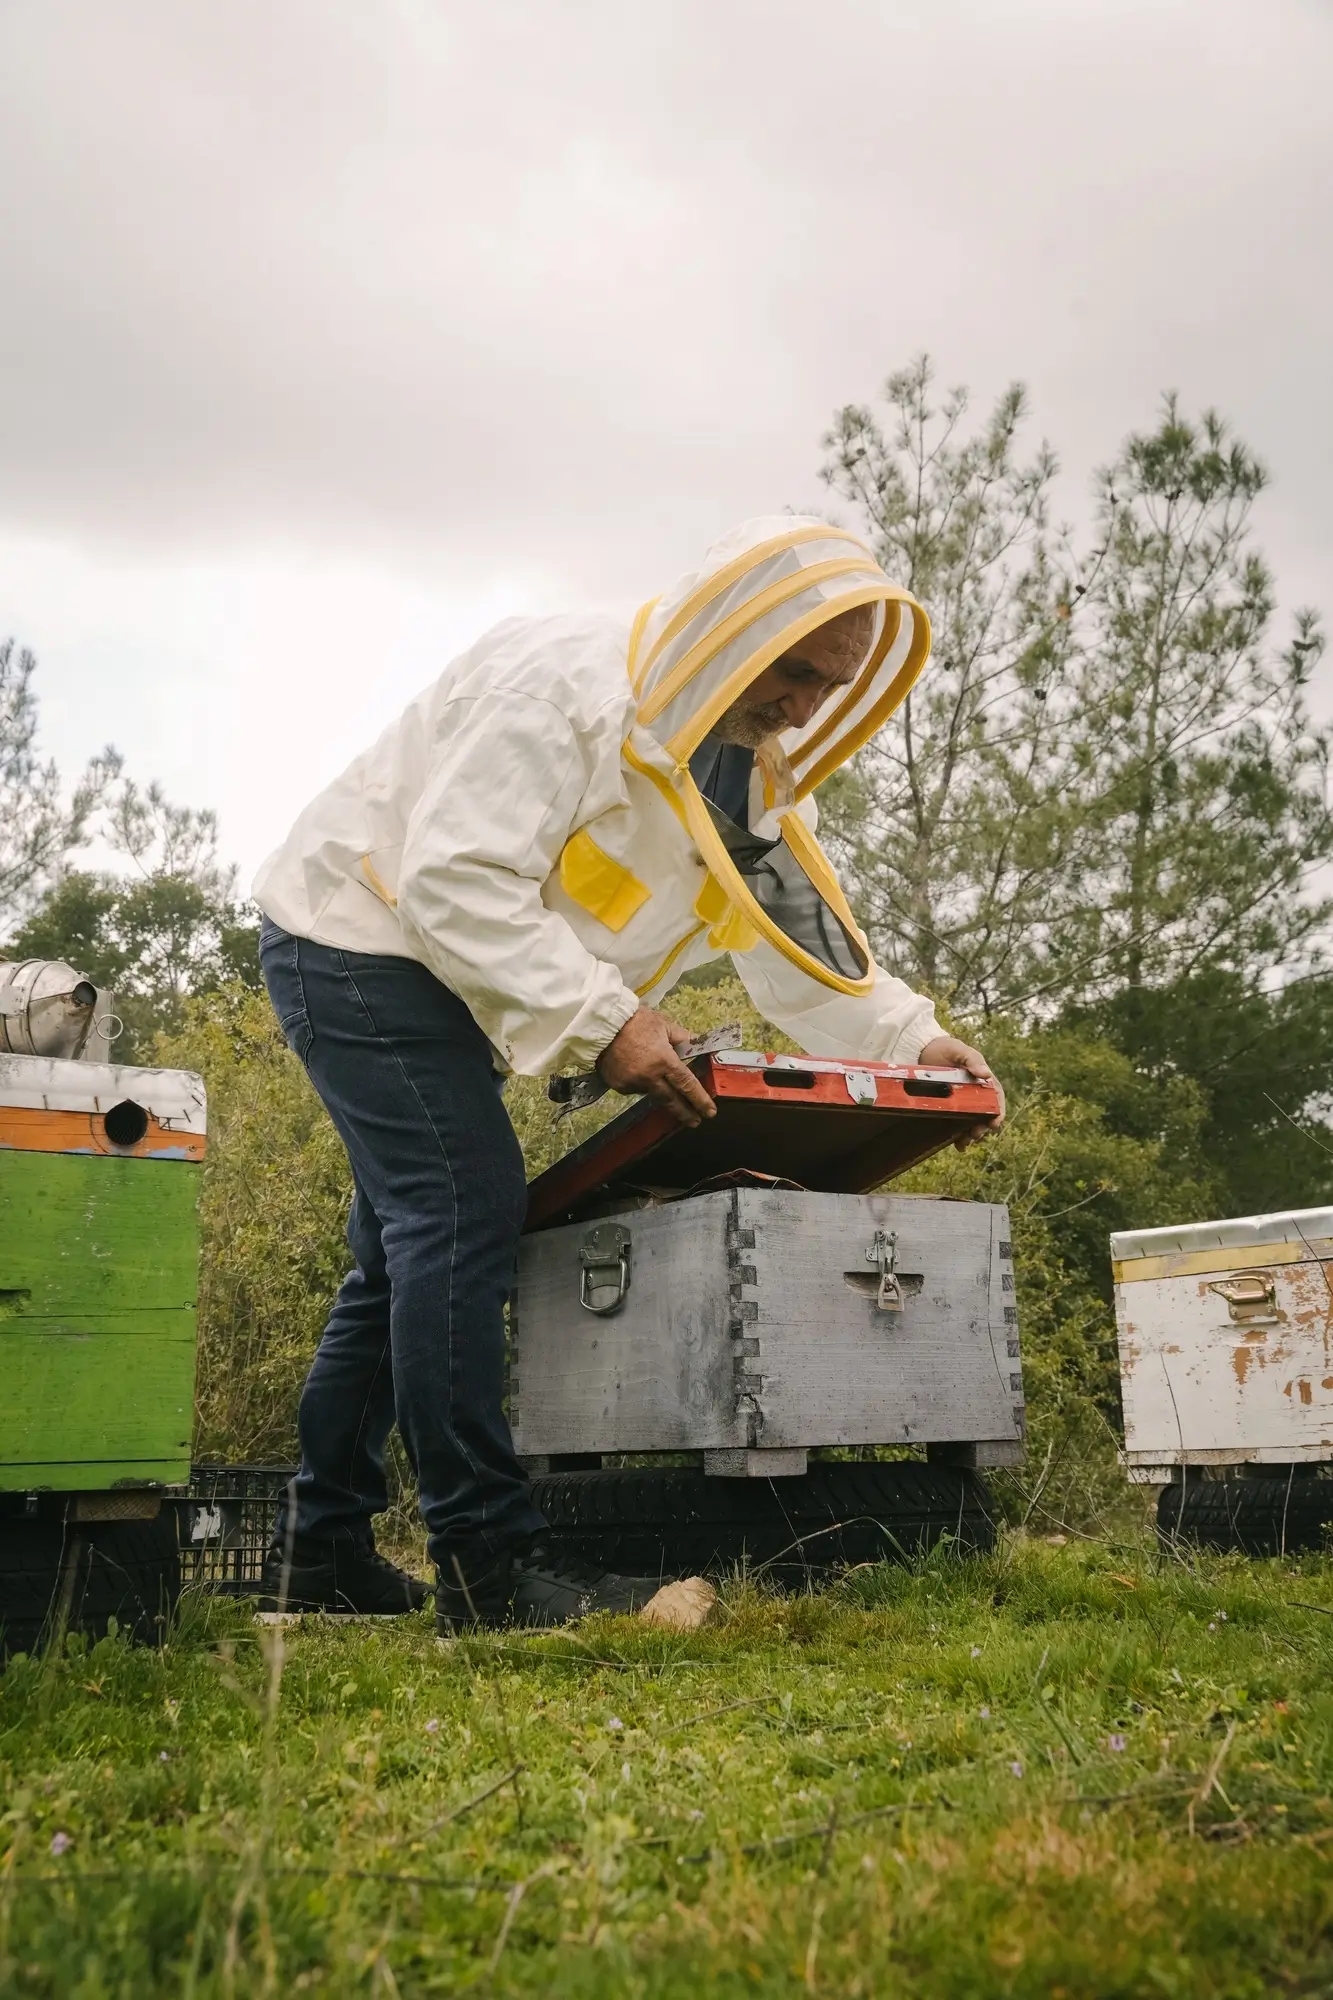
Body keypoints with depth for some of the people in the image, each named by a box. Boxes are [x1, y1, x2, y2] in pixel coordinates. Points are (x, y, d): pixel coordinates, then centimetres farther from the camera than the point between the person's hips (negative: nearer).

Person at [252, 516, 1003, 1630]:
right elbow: (454, 878, -32)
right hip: (363, 938, -9)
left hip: (442, 979, 10)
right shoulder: (565, 686, -25)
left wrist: (908, 1039, -13)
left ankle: (324, 1548, 23)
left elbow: (800, 940, 3)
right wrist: (602, 1018, -36)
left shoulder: (754, 770, 2)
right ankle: (489, 1560, -14)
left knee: (409, 1252, 12)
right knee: (463, 1212, -19)